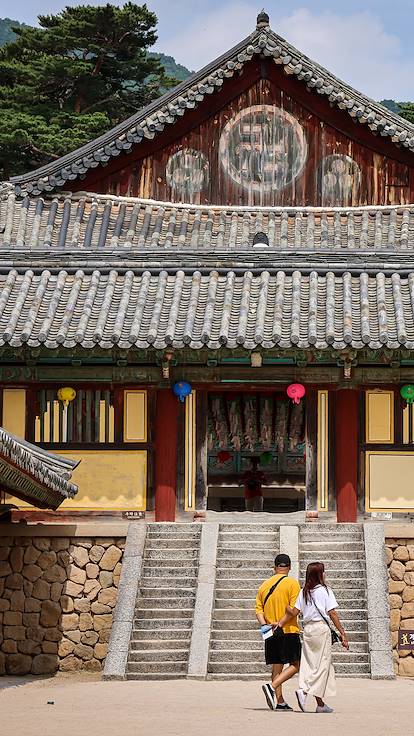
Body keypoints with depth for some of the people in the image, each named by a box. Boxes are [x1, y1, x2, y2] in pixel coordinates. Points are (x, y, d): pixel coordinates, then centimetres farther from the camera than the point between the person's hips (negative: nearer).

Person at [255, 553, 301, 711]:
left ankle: (279, 702, 9)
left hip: (271, 633, 6)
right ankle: (272, 686, -20)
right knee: (294, 665, -1)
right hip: (288, 631, -6)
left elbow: (258, 609, 6)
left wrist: (264, 624, -4)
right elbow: (294, 609, -14)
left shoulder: (264, 585, 12)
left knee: (277, 667, 10)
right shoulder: (292, 583, -5)